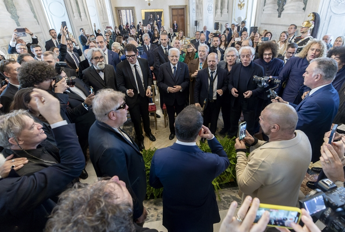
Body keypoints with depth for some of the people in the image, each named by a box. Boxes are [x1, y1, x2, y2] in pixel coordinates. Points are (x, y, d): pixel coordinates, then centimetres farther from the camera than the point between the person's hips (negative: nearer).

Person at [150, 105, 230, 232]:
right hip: (201, 221, 0)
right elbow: (225, 160, -7)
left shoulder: (159, 156, -29)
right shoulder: (211, 161, -34)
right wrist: (212, 138, -9)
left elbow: (154, 183, -7)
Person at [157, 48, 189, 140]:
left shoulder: (184, 66, -4)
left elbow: (187, 80, -2)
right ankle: (172, 132, 42)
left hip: (180, 97, 0)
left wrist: (181, 87, -20)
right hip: (169, 97, 0)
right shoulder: (163, 67, -8)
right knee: (171, 117, 18)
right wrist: (167, 88, -23)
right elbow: (159, 82, -6)